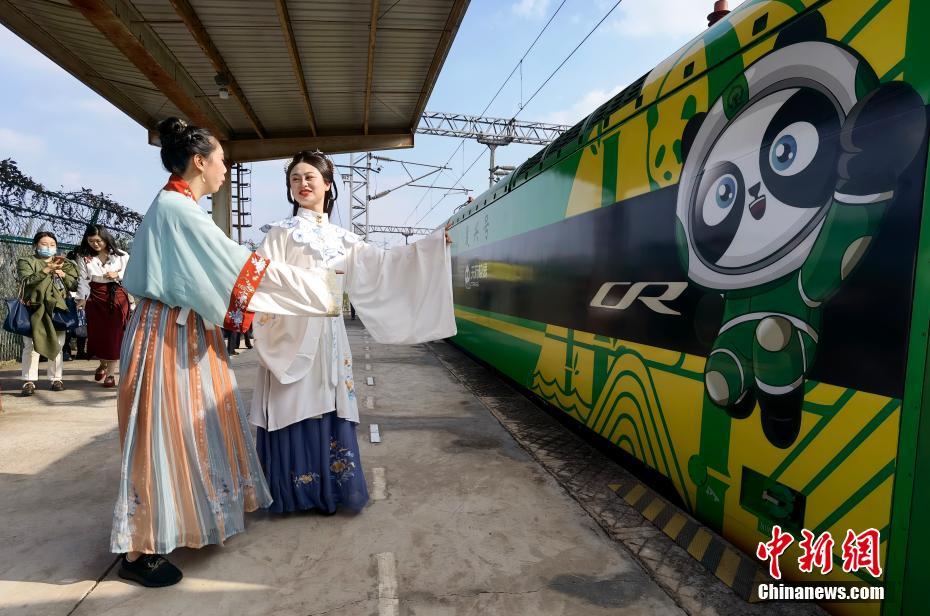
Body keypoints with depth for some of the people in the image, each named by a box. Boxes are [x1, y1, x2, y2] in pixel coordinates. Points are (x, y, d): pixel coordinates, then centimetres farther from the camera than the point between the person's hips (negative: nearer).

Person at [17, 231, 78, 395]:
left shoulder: (65, 264, 17)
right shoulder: (26, 262, 8)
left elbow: (75, 285, 11)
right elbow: (26, 281, -11)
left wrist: (63, 275, -7)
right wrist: (47, 269, -19)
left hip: (58, 309, 2)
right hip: (34, 309, -2)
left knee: (57, 345, 3)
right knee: (31, 344, -7)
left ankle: (56, 378, 11)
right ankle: (29, 381, -2)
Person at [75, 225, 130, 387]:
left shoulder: (120, 255, -1)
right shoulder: (84, 257, 2)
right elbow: (83, 279, 0)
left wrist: (118, 275, -13)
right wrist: (81, 298, -7)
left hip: (117, 296, -2)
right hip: (95, 298, 2)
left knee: (115, 334, -3)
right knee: (96, 333, 6)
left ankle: (111, 373, 5)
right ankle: (103, 363, 34)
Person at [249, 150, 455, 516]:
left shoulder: (341, 238, 15)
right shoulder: (280, 232, 4)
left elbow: (381, 263, 14)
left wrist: (432, 245, 12)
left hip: (327, 335, 4)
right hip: (290, 332, -3)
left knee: (327, 409, 5)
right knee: (293, 409, -1)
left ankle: (327, 489, 17)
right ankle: (293, 490, 12)